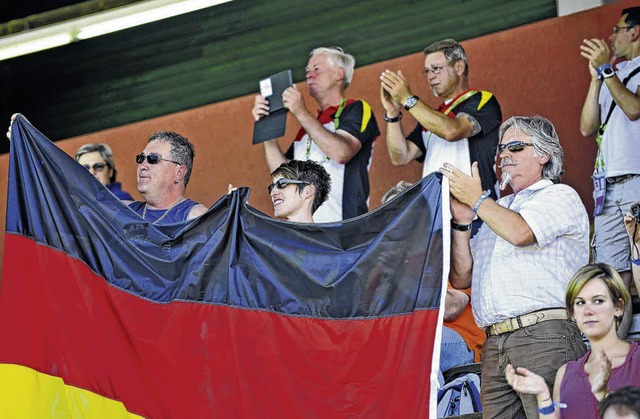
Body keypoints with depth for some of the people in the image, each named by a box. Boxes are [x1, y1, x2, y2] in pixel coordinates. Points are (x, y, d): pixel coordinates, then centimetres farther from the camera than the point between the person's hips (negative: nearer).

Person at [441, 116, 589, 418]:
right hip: (495, 346, 7)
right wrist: (461, 221, 9)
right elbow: (461, 279, 23)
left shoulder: (560, 197, 7)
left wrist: (477, 200, 2)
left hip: (545, 338, -7)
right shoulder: (498, 210, 29)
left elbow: (520, 233, -15)